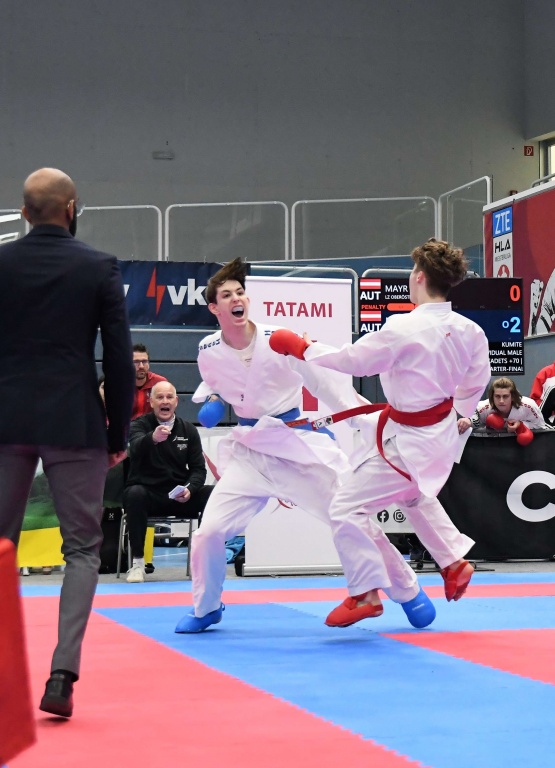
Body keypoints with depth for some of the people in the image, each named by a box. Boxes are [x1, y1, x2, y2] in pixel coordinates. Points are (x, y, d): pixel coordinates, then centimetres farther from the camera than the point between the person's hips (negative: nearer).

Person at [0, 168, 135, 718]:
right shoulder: (100, 268, -5)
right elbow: (118, 359, -4)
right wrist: (118, 433, 6)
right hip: (74, 425, -2)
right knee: (82, 548, 6)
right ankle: (62, 676, -6)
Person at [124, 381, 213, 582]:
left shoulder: (188, 430, 8)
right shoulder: (139, 426, -3)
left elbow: (198, 468, 5)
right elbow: (136, 447, -27)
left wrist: (190, 489, -17)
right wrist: (153, 438, -51)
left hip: (179, 497, 3)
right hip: (147, 495, -3)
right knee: (135, 494, -37)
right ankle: (137, 562, -25)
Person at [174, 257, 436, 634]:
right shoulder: (209, 352, -4)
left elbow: (328, 381, -13)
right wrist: (211, 401, -2)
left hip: (301, 445, -3)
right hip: (250, 453, 3)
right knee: (208, 533, -5)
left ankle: (409, 592, 21)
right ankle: (206, 608, 22)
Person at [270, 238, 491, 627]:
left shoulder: (404, 328, -28)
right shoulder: (468, 330, -6)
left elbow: (352, 359, -19)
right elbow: (476, 380, 10)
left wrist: (302, 347, -4)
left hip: (407, 441, -8)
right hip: (442, 431, 9)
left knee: (346, 509, 0)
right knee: (414, 495, 36)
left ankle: (366, 594, 6)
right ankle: (455, 563, 42)